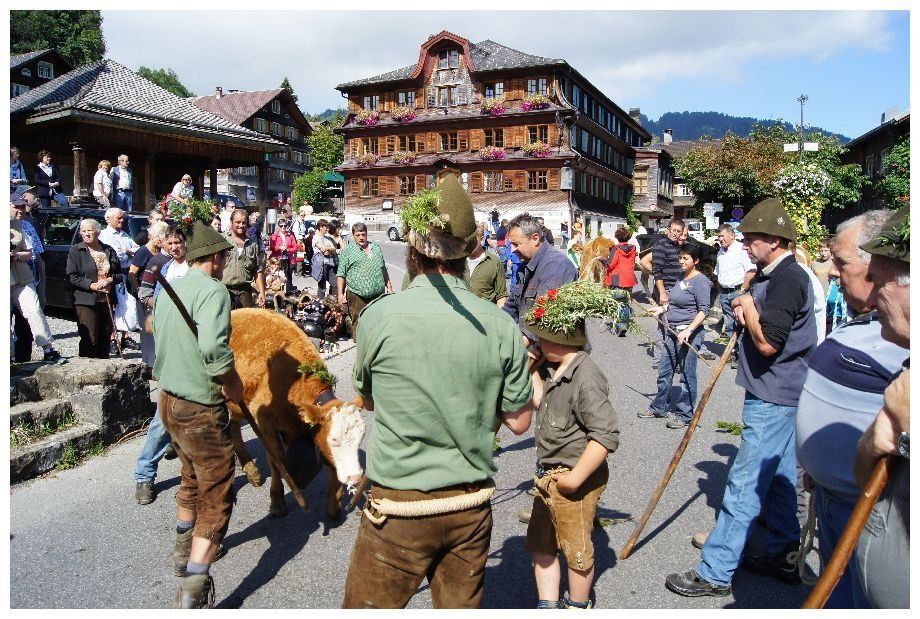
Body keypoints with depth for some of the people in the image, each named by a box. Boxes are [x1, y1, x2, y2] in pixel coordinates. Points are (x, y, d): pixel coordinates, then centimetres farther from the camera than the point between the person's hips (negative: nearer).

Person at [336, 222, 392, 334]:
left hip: (378, 295, 4)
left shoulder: (376, 248, 15)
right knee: (358, 325, -3)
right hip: (357, 296, -4)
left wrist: (389, 287, 16)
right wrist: (340, 294, -7)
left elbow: (384, 270, 21)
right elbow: (341, 274, 0)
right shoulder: (348, 250, 2)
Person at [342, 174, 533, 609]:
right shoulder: (501, 325, -9)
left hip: (399, 506, -2)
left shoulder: (378, 316, -13)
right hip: (473, 506, 3)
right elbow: (519, 421, 0)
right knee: (460, 607, 21)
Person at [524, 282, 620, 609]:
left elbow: (607, 434, -28)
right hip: (549, 475, 10)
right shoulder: (561, 372, 5)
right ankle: (547, 605, 35)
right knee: (540, 543, 19)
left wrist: (576, 477, -24)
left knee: (575, 549, 12)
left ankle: (578, 606, 34)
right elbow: (542, 402, 23)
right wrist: (532, 370, 12)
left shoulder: (586, 377, -25)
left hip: (573, 480, -9)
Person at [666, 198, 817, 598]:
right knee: (778, 478, 19)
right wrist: (747, 315, 1)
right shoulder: (773, 276, 12)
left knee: (744, 485, -6)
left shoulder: (787, 279, -19)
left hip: (773, 400, -11)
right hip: (779, 395, 11)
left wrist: (748, 307, -11)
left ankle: (715, 572, 1)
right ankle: (783, 556, 33)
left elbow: (768, 343, -26)